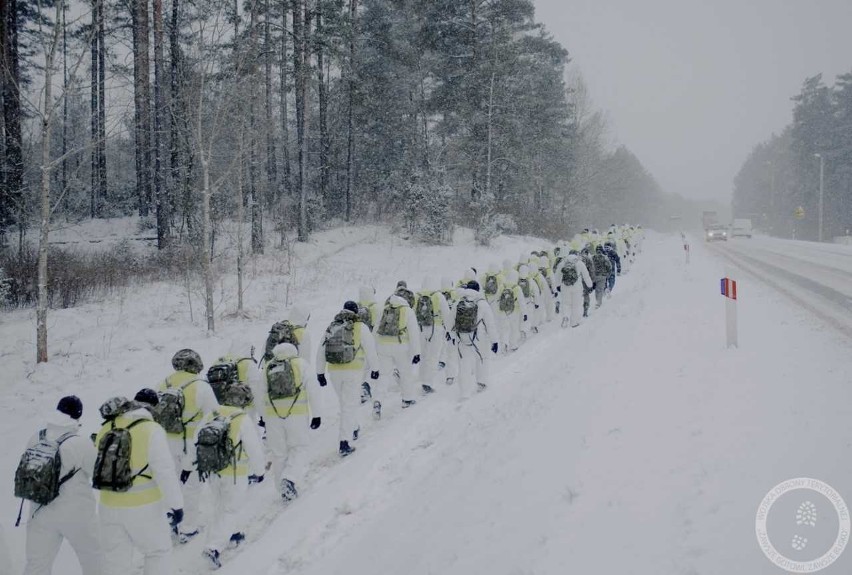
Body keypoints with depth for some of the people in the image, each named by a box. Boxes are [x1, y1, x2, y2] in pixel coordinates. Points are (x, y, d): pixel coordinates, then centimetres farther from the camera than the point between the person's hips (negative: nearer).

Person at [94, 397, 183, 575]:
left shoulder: (104, 431, -1)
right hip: (145, 508, -4)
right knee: (158, 552, 15)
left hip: (110, 507, 4)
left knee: (115, 559, 18)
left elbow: (97, 465, 6)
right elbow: (165, 472, -19)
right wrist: (176, 504, -13)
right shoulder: (151, 430, -16)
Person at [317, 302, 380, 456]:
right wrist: (374, 368, 6)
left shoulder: (331, 327, 8)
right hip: (354, 372, -4)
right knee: (349, 406, -2)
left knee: (346, 402, 24)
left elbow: (321, 352, 11)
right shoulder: (360, 327, -5)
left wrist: (320, 372, 18)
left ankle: (354, 429, 42)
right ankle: (344, 443, -10)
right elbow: (370, 349, -5)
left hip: (334, 372, 4)